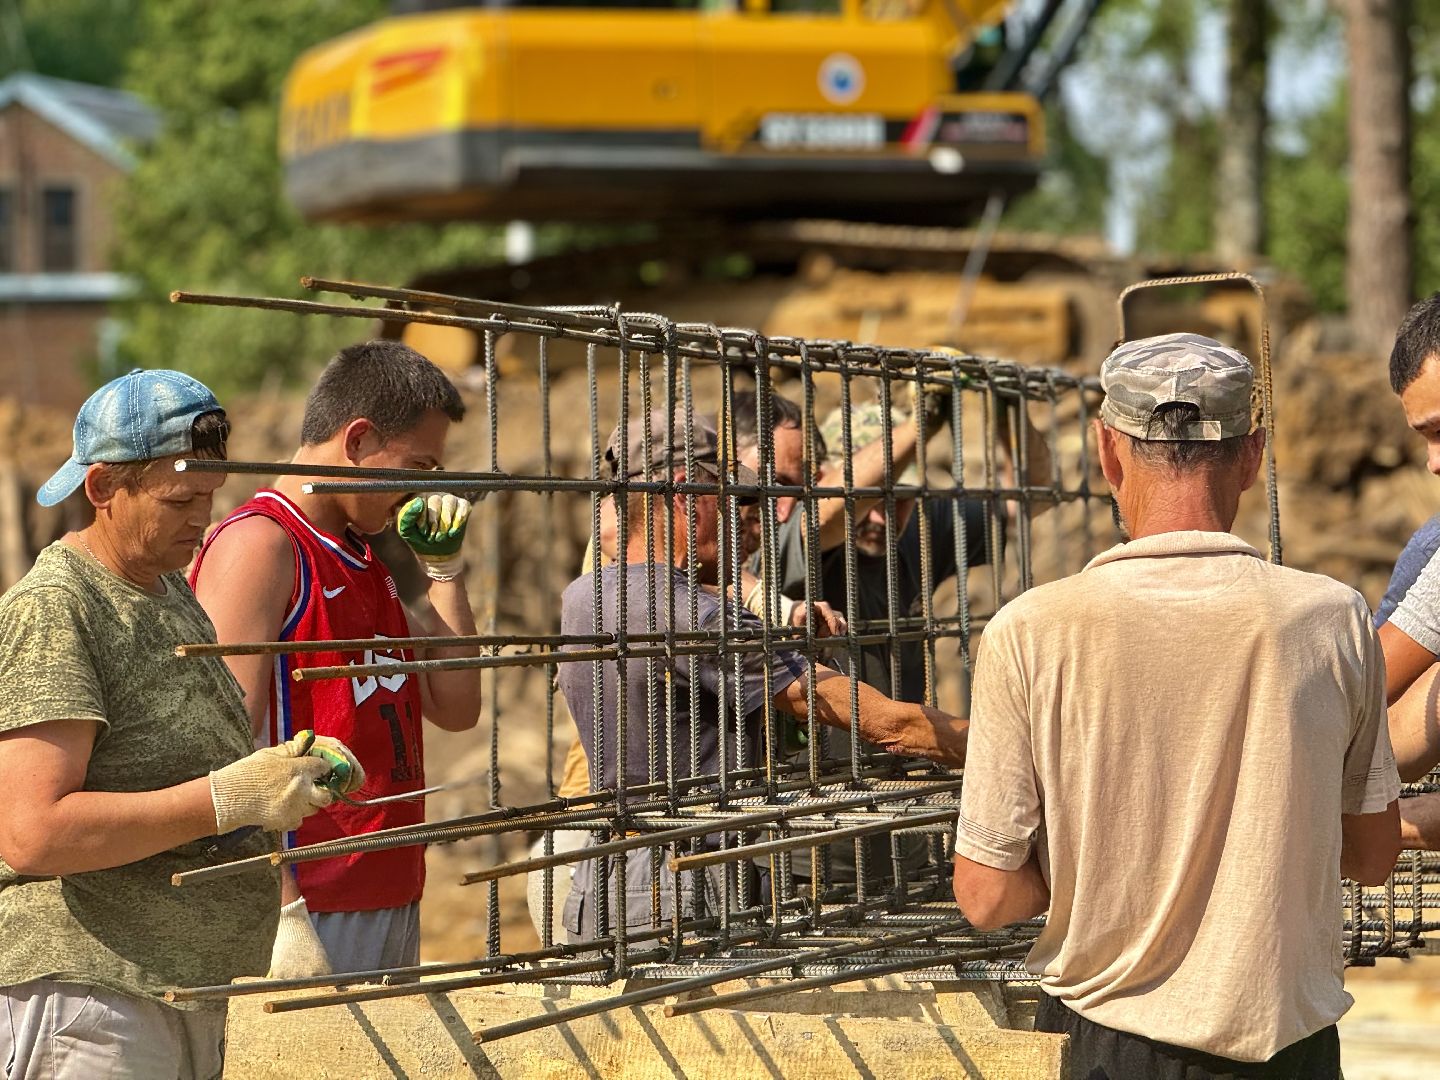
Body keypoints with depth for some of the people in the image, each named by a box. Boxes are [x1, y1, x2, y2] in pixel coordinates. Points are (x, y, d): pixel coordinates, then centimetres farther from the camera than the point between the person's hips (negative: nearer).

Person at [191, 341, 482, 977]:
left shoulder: (365, 555, 19)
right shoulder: (259, 544, -9)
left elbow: (456, 709, 19)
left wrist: (443, 565, 11)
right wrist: (281, 913, -23)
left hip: (394, 904, 9)